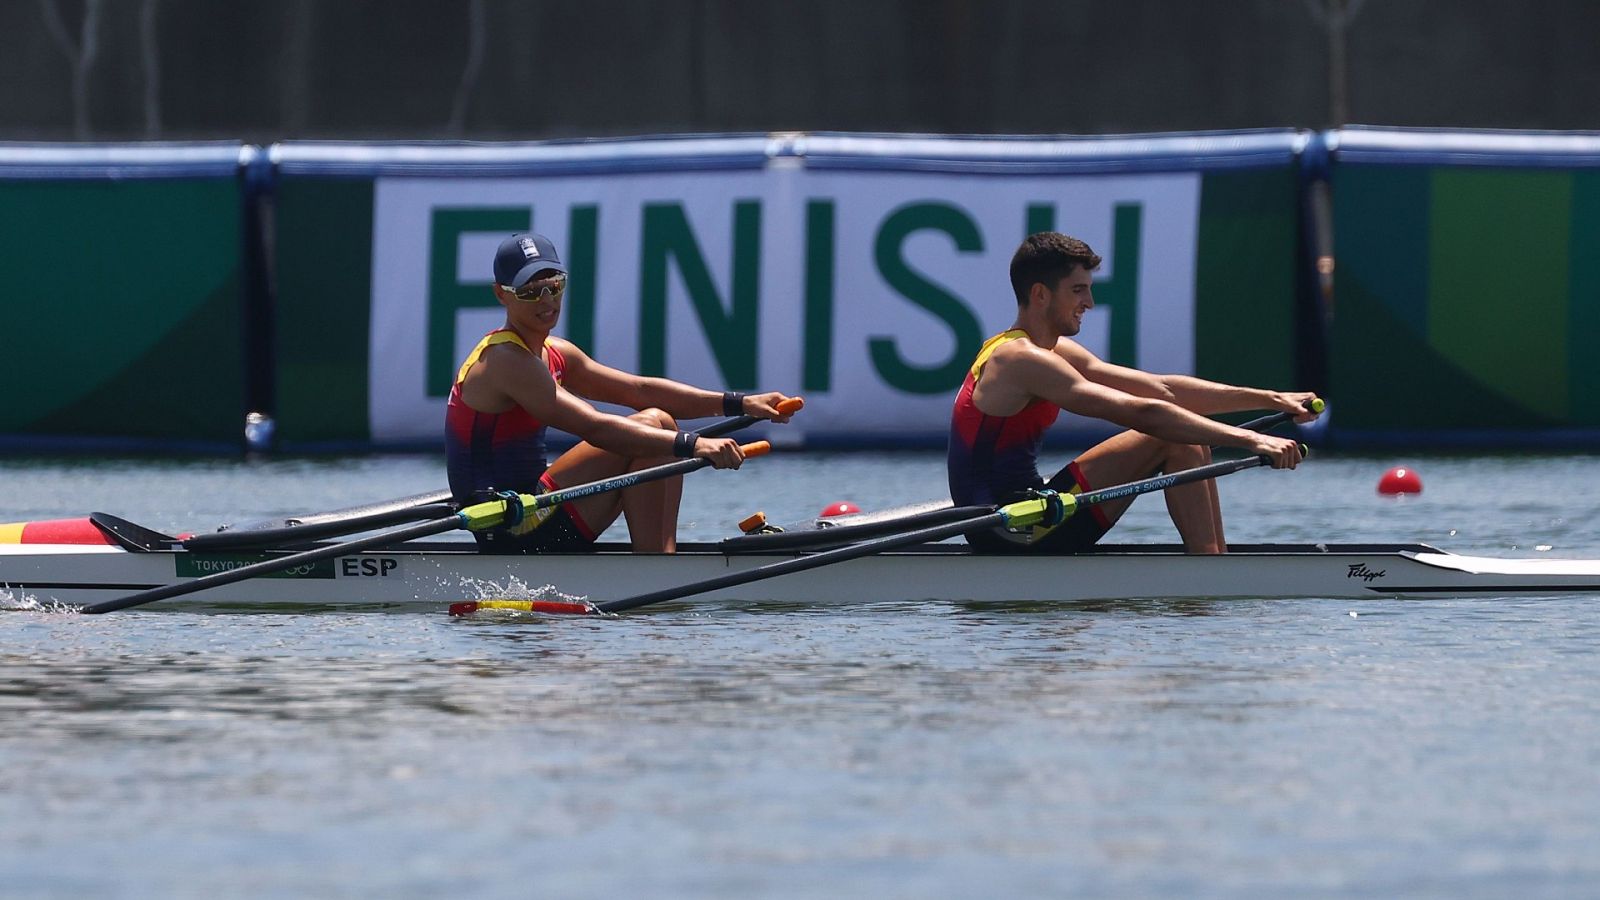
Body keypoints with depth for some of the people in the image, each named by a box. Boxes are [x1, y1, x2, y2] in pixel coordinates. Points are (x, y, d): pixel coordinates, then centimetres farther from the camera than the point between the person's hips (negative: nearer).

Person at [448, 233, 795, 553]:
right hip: (513, 535, -10)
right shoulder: (506, 361, -16)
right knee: (650, 428, -13)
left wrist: (739, 403, 2)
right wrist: (692, 445, -32)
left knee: (660, 423, 9)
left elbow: (640, 389, 11)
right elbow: (595, 427, -26)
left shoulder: (556, 355, 15)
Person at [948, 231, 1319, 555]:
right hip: (1012, 535, -10)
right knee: (1175, 440, -13)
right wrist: (1249, 440, -26)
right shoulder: (1021, 360, -17)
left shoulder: (1054, 352, 15)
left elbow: (1161, 388, 14)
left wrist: (1270, 399, 7)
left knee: (1189, 434, 10)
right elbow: (1142, 413, -24)